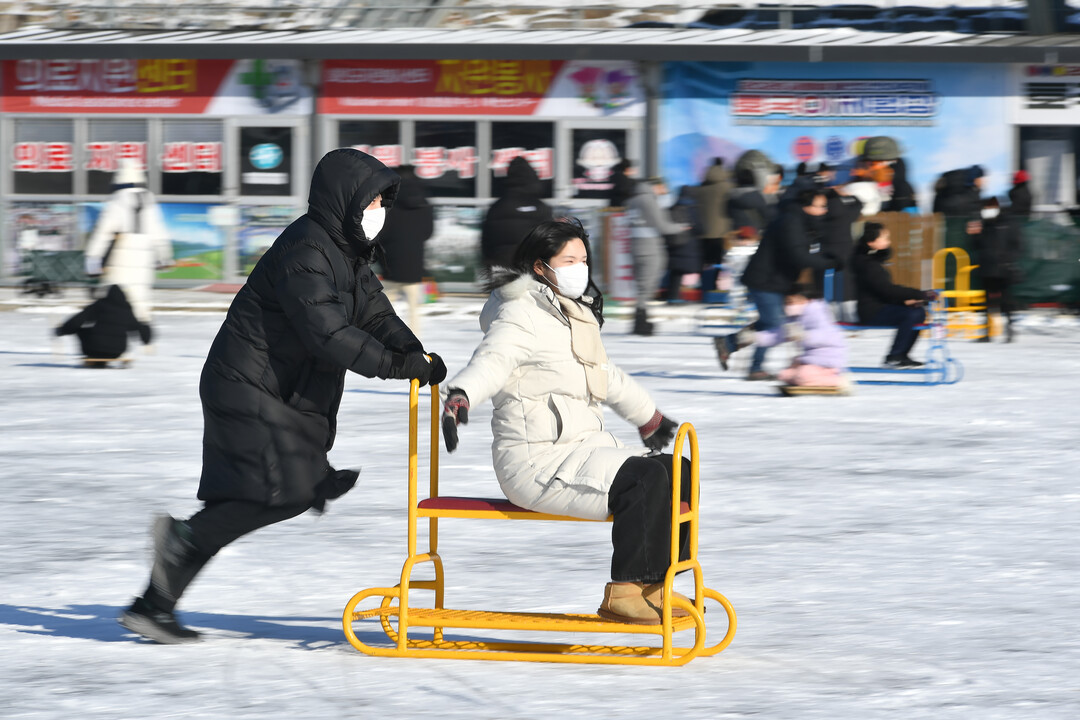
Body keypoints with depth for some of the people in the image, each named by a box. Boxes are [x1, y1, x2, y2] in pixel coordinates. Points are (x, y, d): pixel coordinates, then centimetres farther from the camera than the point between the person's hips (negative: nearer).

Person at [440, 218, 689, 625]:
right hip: (537, 459, -10)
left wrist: (649, 417, 50)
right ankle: (625, 593, -23)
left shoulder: (574, 314, 21)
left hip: (584, 450, 10)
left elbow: (605, 376, 37)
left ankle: (652, 588, 8)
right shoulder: (521, 315, -9)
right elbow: (492, 360, -28)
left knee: (679, 472, 5)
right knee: (645, 480, -26)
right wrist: (460, 396, -49)